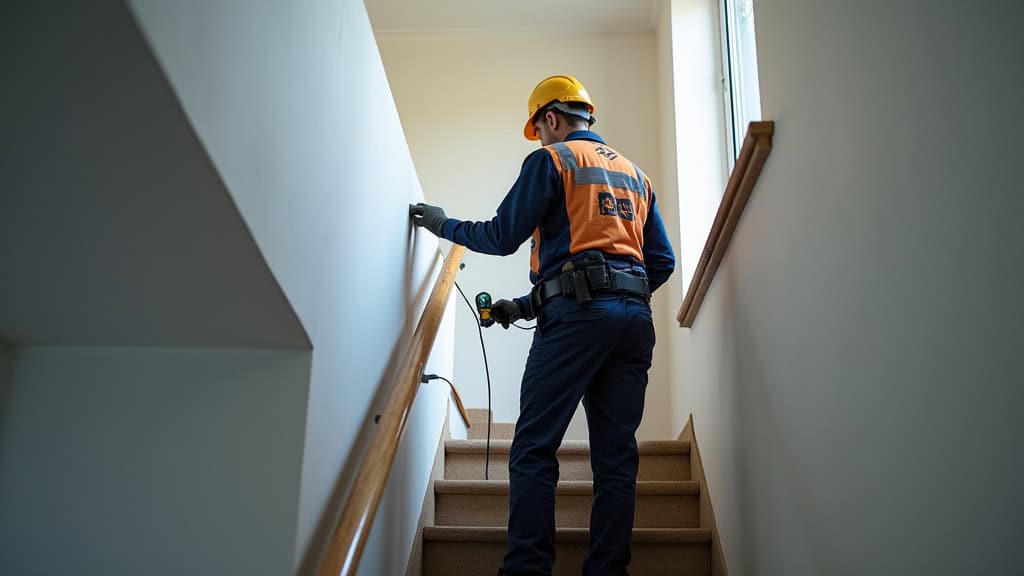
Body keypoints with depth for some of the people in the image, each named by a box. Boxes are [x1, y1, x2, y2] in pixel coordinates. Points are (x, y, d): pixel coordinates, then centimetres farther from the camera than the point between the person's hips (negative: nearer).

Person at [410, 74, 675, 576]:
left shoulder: (552, 159, 6)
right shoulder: (635, 173, 25)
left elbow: (502, 237, 1)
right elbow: (663, 261, 20)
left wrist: (444, 225, 19)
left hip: (577, 313, -6)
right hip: (635, 319, 7)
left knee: (534, 449, -6)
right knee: (616, 455, 4)